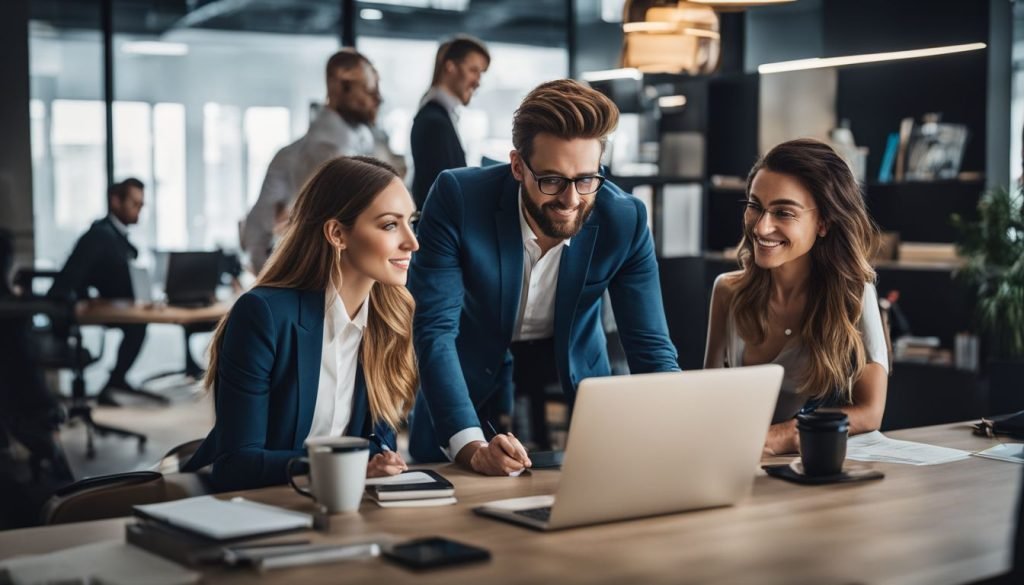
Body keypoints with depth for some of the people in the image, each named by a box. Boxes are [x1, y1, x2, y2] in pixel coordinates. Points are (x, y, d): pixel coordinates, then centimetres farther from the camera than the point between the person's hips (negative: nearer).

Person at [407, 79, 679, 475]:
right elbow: (435, 328, -24)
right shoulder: (457, 197, -22)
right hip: (472, 386, -1)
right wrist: (471, 447, -36)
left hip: (573, 382, 1)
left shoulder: (626, 220, -15)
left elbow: (650, 348, -11)